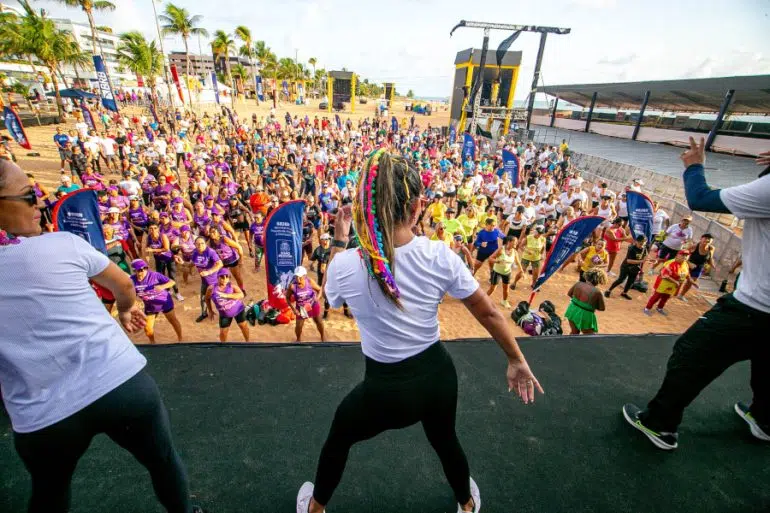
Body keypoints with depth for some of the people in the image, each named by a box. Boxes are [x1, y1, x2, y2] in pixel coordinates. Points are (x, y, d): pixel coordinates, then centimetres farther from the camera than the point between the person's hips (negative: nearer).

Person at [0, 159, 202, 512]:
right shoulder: (61, 243, -8)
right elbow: (124, 285, 10)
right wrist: (126, 310, 30)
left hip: (43, 419, 3)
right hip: (123, 383, -2)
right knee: (165, 462, 24)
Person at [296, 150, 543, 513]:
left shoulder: (347, 264, -23)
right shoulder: (440, 256, -17)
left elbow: (332, 292, 3)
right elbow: (488, 313, -6)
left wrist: (339, 240, 9)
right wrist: (517, 362, 10)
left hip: (386, 388, -2)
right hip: (438, 374, 3)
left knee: (338, 437, 31)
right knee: (444, 438, 36)